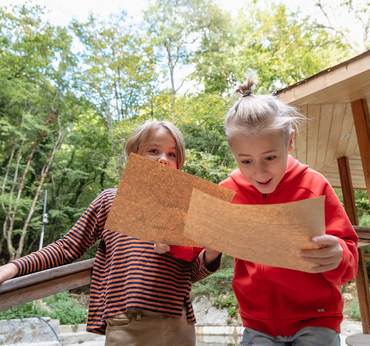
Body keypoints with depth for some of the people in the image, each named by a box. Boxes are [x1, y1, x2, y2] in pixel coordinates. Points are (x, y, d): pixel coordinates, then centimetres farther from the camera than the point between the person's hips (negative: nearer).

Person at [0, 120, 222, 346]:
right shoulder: (111, 199, 5)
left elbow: (190, 273, 9)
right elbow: (68, 248, 8)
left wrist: (210, 256, -11)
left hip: (178, 326, 2)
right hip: (125, 325, -1)